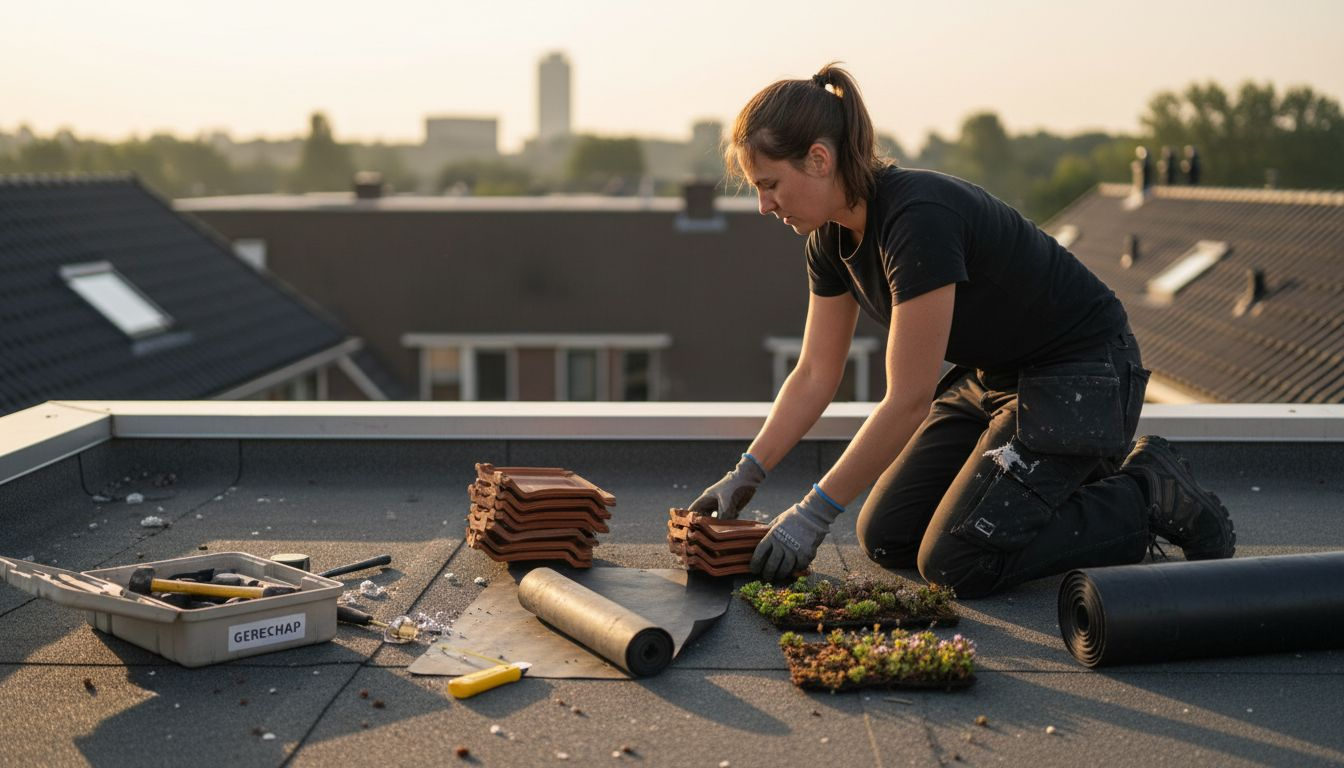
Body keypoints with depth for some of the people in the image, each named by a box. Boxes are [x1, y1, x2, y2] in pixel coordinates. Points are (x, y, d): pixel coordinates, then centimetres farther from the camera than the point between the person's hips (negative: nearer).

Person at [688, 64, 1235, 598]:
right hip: (993, 373, 9)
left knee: (955, 562, -15)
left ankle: (1153, 498, 1)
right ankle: (1069, 480, 16)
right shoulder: (833, 237, -4)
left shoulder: (918, 219, -32)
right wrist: (745, 475, -2)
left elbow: (908, 400, -29)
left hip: (1080, 379, -9)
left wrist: (814, 513, -23)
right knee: (886, 538, 3)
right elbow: (815, 374, 4)